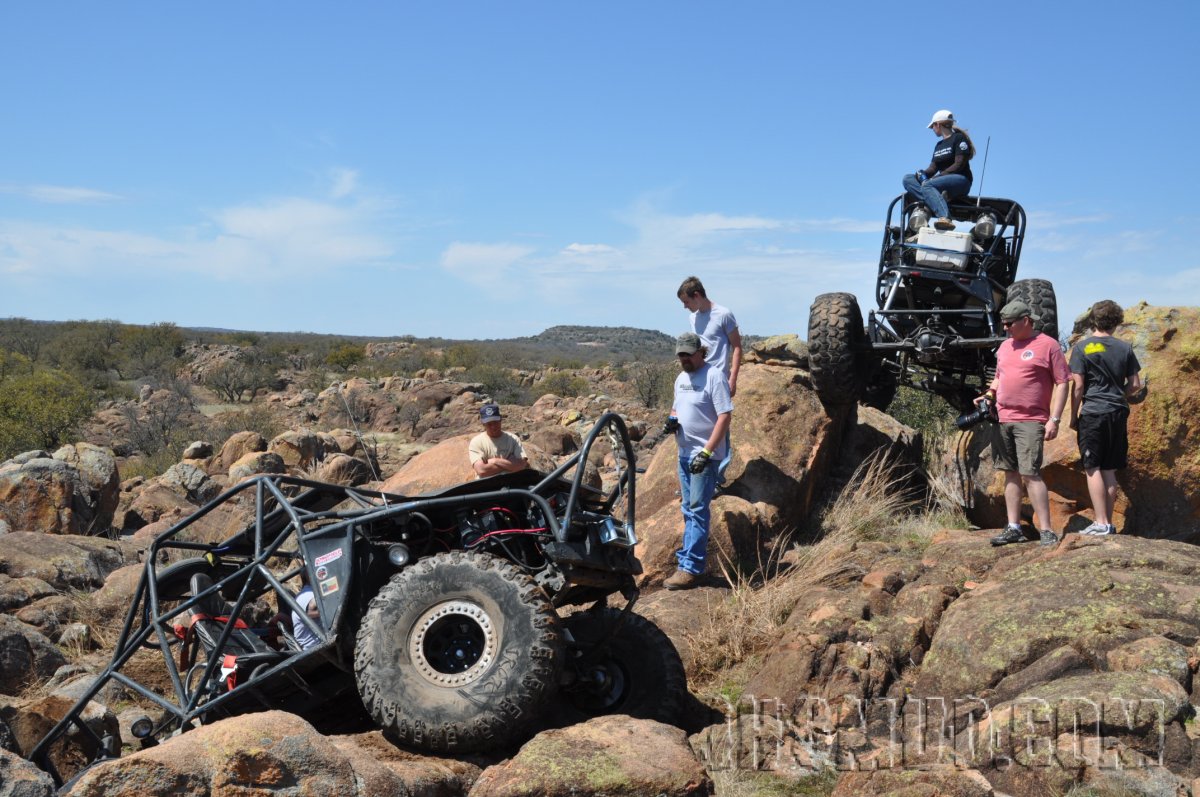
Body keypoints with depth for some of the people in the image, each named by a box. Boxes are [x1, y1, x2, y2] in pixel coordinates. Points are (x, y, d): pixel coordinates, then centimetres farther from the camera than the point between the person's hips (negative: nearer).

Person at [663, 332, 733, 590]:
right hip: (684, 453, 9)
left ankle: (691, 568, -9)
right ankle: (687, 558, 25)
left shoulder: (714, 377, -13)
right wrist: (672, 419, 0)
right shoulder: (681, 378, 13)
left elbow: (724, 416, -18)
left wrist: (706, 452, -23)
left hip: (705, 455, -9)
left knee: (698, 511, -9)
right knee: (688, 510, 16)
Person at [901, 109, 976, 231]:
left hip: (961, 180, -8)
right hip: (944, 180, 8)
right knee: (908, 179, -8)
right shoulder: (939, 145, 23)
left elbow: (959, 164, -11)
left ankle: (945, 218, -57)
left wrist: (937, 177, -18)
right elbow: (933, 168, 14)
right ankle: (936, 201, -35)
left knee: (928, 185, -36)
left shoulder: (959, 138, -1)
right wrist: (922, 173, -10)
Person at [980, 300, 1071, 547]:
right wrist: (989, 395, 6)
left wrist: (1054, 419, -12)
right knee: (1010, 474, 8)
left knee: (1030, 474, -13)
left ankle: (1045, 530, -8)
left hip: (1030, 421, -6)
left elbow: (1062, 384, -6)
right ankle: (1013, 528, 13)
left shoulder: (1048, 345, -4)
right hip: (1003, 420, 7)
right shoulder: (1005, 346, 16)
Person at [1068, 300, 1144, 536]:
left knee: (1093, 468, -1)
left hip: (1092, 413, -4)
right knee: (1109, 470, 9)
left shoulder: (1082, 347, -4)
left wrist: (1073, 416, 2)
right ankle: (1109, 522, 12)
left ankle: (1101, 523, -5)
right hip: (1118, 414, 4)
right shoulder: (1125, 348, 6)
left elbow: (1078, 386, -7)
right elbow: (1135, 385, 7)